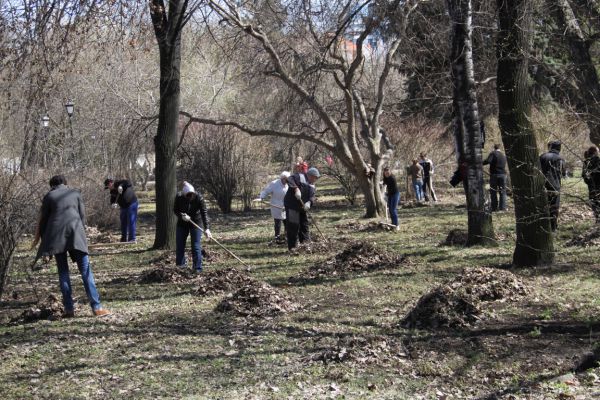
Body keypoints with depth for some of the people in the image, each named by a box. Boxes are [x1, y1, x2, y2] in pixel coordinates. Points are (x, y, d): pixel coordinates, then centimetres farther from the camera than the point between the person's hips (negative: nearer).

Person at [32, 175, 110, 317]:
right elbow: (83, 216, 13)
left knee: (63, 271, 8)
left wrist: (40, 238, 21)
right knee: (86, 270, -1)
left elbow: (43, 220, 12)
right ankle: (96, 307, -7)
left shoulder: (48, 196, 12)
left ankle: (69, 309, 2)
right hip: (75, 231, 0)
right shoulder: (75, 193, 15)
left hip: (56, 234, 0)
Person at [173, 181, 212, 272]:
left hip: (196, 223, -2)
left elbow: (204, 213, -29)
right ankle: (180, 265, 27)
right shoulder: (179, 197, -19)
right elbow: (175, 210, -5)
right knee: (179, 244, 9)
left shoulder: (199, 197, -25)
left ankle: (198, 268, -4)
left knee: (196, 246, -8)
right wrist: (182, 216, -27)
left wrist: (207, 228, -38)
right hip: (182, 223, 3)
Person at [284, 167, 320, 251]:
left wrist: (309, 202, -19)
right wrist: (296, 189, -35)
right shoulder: (299, 177, -10)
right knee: (293, 227, -7)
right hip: (292, 206, -9)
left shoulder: (312, 185, 15)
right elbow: (290, 179, -25)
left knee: (304, 226, 14)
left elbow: (312, 196, 3)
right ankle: (292, 247, -2)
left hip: (302, 207, 9)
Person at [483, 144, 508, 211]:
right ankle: (502, 207, 3)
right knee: (502, 192, 9)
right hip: (503, 174, 4)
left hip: (494, 174, -4)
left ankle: (494, 208, 1)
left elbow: (488, 161, -19)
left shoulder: (493, 153, -2)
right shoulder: (503, 155, 15)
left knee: (493, 192, 3)